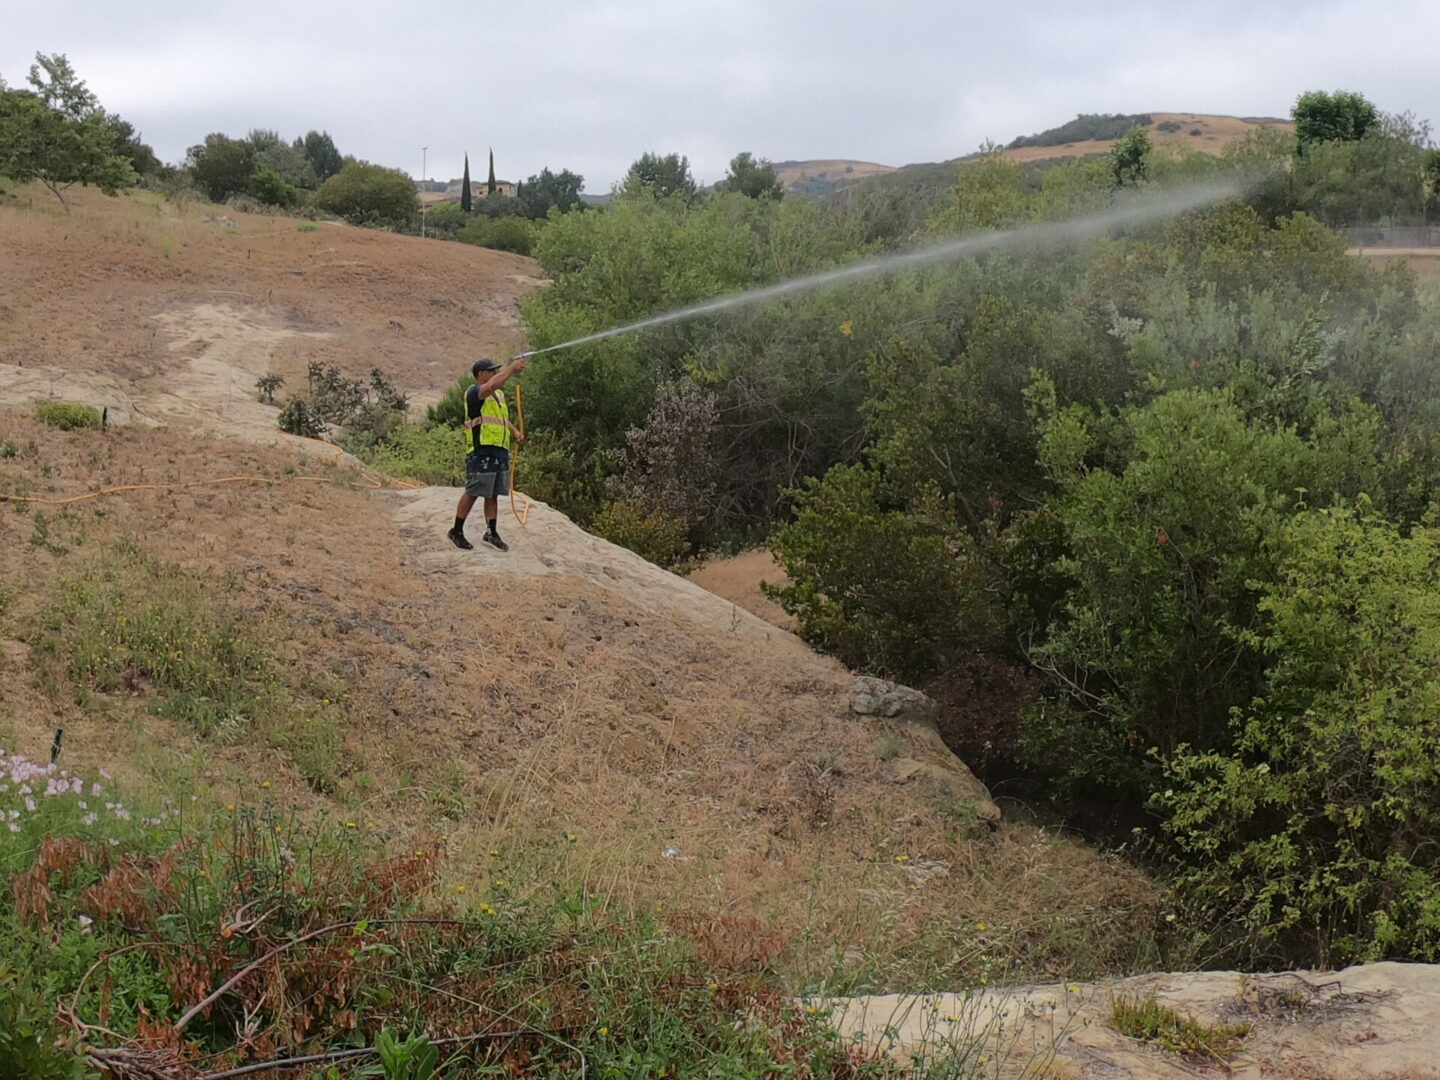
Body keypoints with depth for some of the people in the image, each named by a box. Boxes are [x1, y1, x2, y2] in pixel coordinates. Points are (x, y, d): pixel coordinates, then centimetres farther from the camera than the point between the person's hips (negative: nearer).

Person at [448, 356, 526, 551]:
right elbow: (493, 384, -30)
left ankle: (491, 533, 18)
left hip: (501, 450, 8)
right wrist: (511, 368, -20)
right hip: (481, 451, -8)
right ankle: (457, 531, 7)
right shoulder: (473, 392, -9)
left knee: (493, 494, 11)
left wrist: (514, 431, 13)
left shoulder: (499, 395, 18)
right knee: (473, 493, -3)